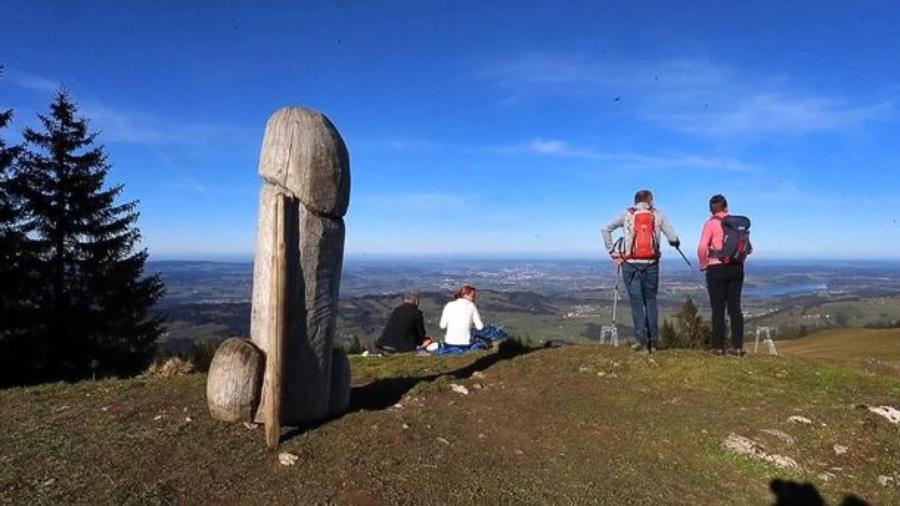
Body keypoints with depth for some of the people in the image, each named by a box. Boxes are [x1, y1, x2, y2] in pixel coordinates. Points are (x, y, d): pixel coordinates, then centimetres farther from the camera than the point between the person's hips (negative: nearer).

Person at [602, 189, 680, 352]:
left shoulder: (627, 215, 8)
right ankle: (653, 339, 13)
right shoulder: (658, 215, 7)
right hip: (651, 264, 1)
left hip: (630, 264, 0)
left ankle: (643, 339, 0)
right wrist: (675, 242, 23)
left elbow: (606, 229, -1)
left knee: (636, 302, 4)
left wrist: (613, 252, 3)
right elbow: (673, 238, 0)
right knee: (651, 300, 13)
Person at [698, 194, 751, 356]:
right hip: (737, 269, 4)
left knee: (718, 308, 2)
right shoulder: (740, 223, 5)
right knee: (735, 307, 9)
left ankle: (718, 346, 5)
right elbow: (748, 248, 7)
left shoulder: (711, 223, -8)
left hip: (717, 269, -4)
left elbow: (702, 248, -18)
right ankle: (737, 346, 9)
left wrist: (704, 265, -3)